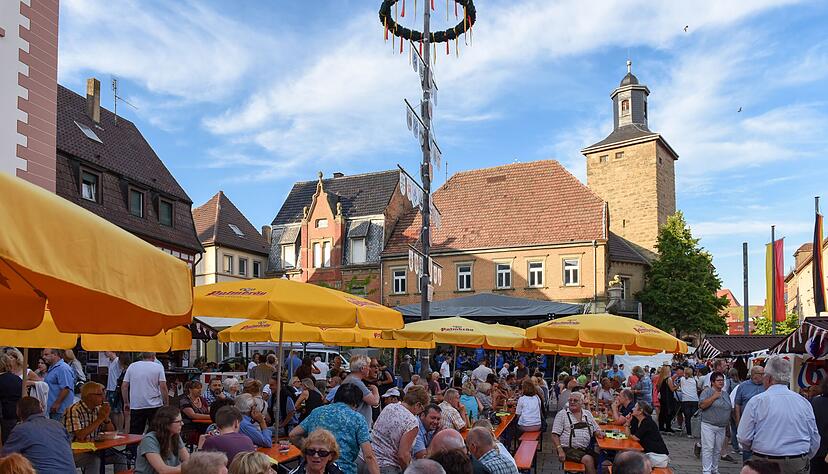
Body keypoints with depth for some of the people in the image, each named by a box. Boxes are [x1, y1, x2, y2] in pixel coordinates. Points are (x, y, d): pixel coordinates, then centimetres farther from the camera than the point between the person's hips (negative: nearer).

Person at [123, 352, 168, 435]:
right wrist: (166, 404, -2)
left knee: (135, 434, 7)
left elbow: (124, 386, 4)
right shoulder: (158, 367, -4)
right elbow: (163, 387, -10)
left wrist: (126, 403, 14)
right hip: (155, 406, -2)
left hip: (136, 406, 2)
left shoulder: (132, 366, 4)